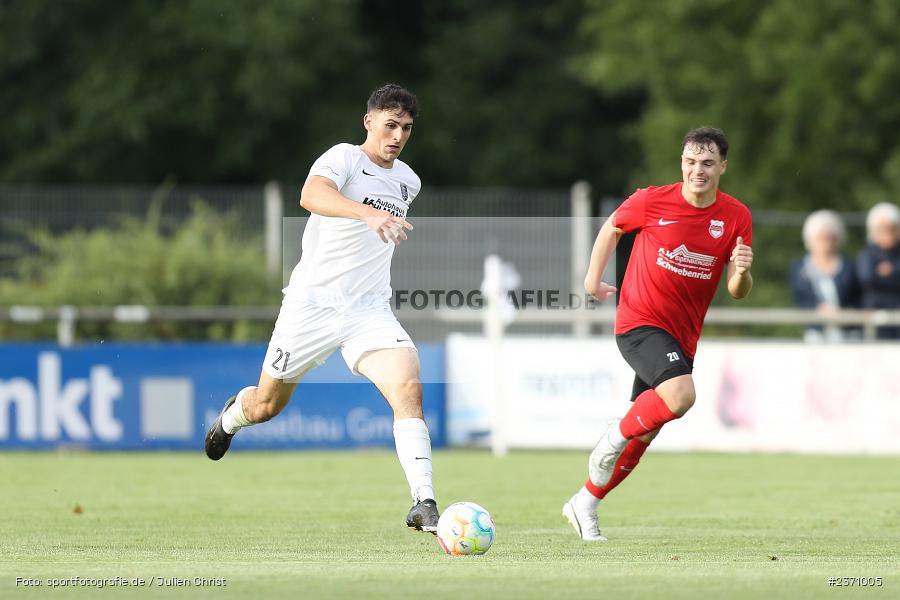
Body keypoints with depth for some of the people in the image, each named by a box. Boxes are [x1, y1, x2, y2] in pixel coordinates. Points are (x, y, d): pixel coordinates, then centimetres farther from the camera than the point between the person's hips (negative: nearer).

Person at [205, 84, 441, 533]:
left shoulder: (408, 182, 10)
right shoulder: (344, 159, -13)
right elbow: (311, 195, -38)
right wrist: (369, 214, -52)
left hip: (370, 310, 4)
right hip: (312, 305, -4)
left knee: (408, 387, -23)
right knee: (268, 405, 12)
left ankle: (423, 504, -28)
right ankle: (233, 415, 51)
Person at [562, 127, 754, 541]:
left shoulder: (736, 218, -2)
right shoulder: (652, 202, -9)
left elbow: (737, 291, -2)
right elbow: (613, 227, 11)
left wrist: (742, 273, -23)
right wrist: (593, 276, 11)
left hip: (682, 336, 5)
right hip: (639, 322, -4)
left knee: (644, 433, 10)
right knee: (681, 394, -31)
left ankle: (585, 504, 28)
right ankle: (615, 436, -5)